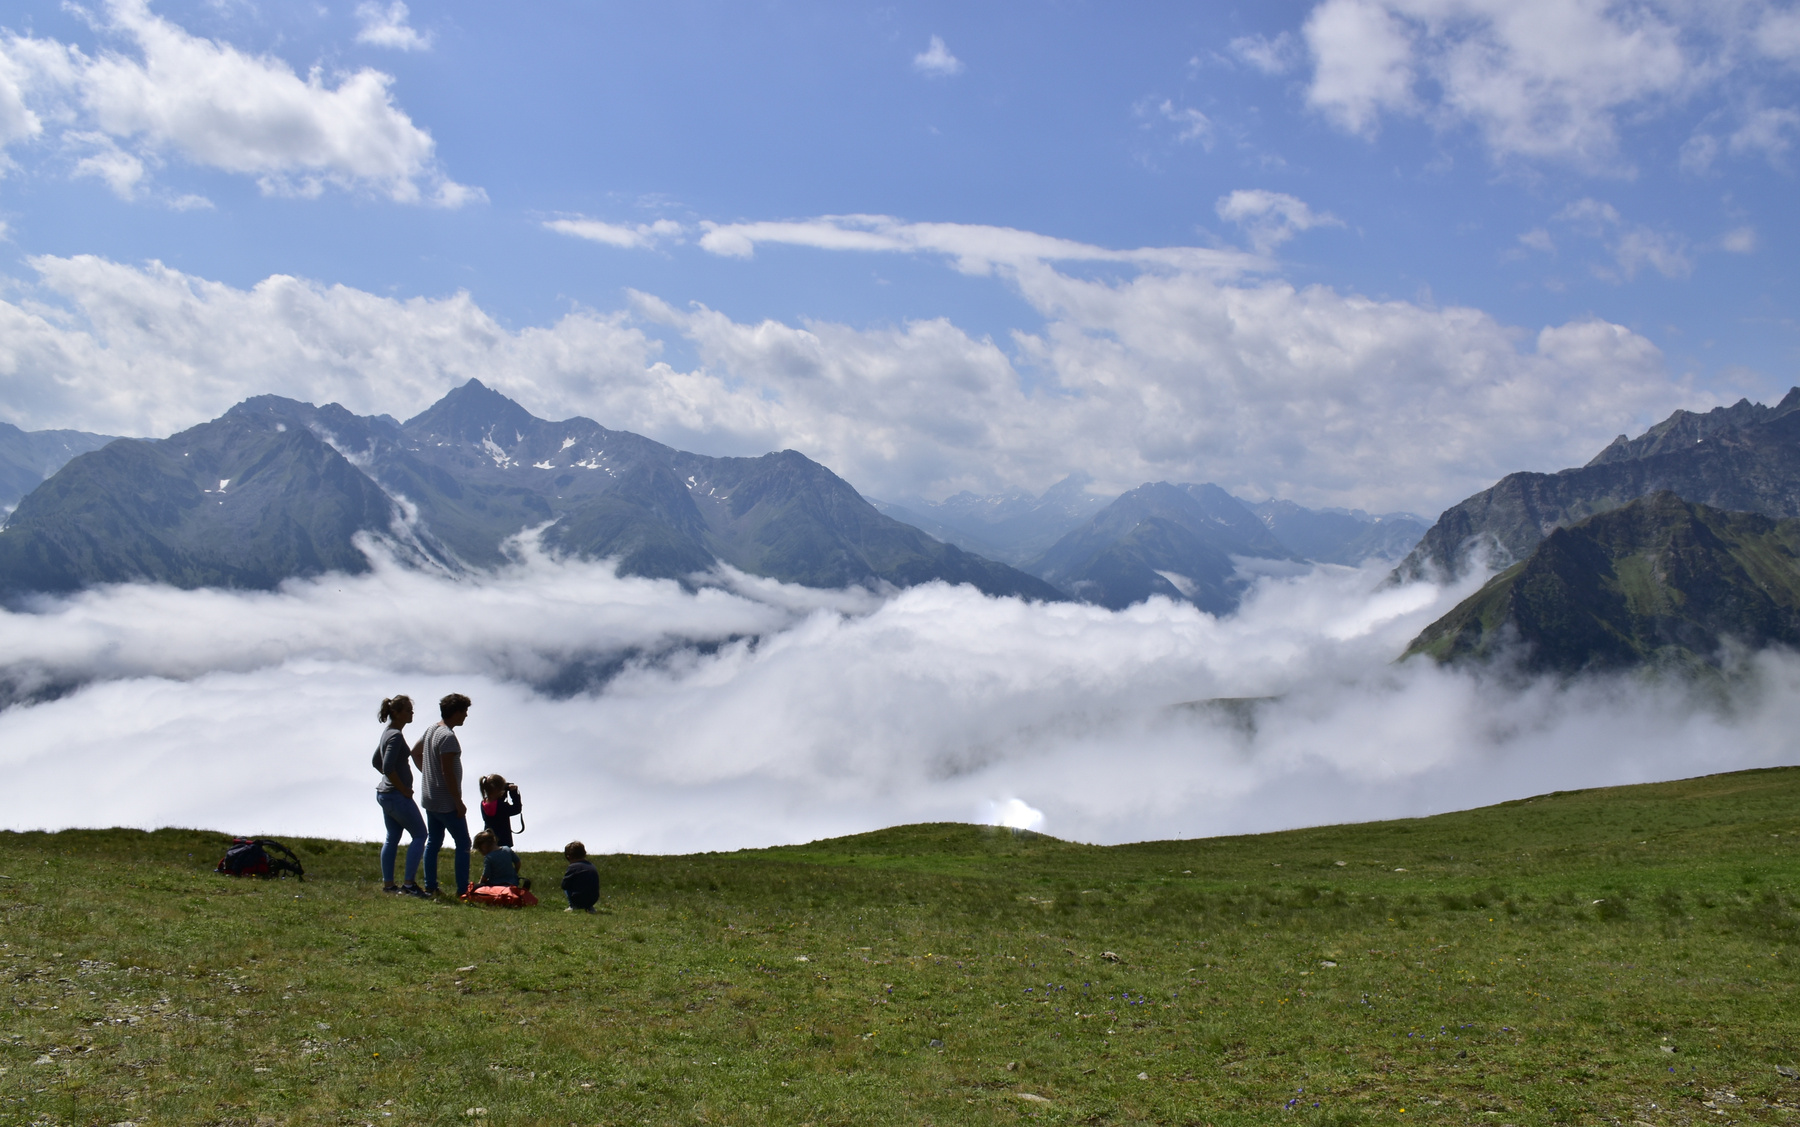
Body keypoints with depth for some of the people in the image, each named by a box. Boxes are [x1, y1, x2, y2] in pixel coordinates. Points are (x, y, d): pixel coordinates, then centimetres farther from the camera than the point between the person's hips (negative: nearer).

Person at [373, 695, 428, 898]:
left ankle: (388, 884, 18)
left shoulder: (388, 732, 12)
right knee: (419, 835, -3)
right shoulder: (396, 736, -19)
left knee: (392, 838, 14)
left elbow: (376, 762, 22)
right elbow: (388, 767, -27)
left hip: (384, 794, 10)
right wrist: (403, 788, -16)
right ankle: (409, 883, -4)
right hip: (397, 797, -10)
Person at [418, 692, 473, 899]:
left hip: (429, 800, 9)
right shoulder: (448, 737, -22)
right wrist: (459, 802, -18)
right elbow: (448, 773, -23)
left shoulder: (431, 730, 7)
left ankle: (430, 887, 17)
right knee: (463, 844, -1)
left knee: (433, 842, 14)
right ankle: (462, 890, -1)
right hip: (446, 803, -9)